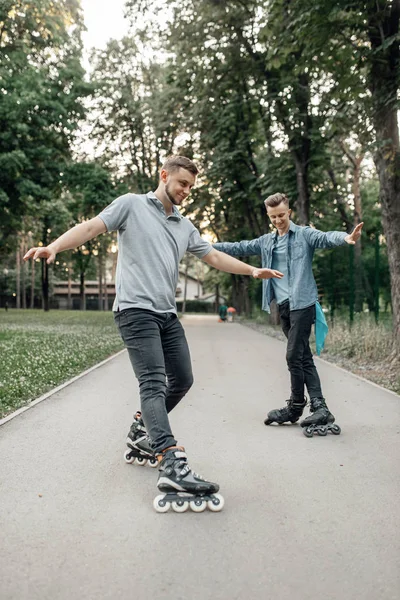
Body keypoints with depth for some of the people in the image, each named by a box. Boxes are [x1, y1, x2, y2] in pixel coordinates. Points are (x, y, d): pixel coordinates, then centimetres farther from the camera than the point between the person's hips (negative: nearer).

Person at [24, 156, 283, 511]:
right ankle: (172, 466, -26)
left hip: (167, 314, 8)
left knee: (182, 380, 10)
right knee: (154, 382, -18)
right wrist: (54, 246, -25)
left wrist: (252, 271, 21)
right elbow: (92, 227, -8)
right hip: (136, 309, -7)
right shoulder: (131, 205, 2)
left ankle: (141, 432, 30)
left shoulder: (185, 226, 20)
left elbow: (214, 257, 25)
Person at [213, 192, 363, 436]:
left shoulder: (304, 234, -2)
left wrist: (346, 237, -42)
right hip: (283, 306, 7)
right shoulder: (266, 242, 15)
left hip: (302, 304, -7)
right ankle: (320, 408, 10)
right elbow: (240, 247, 19)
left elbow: (325, 237, -20)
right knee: (304, 357, 6)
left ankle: (295, 408, 9)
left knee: (294, 355, -8)